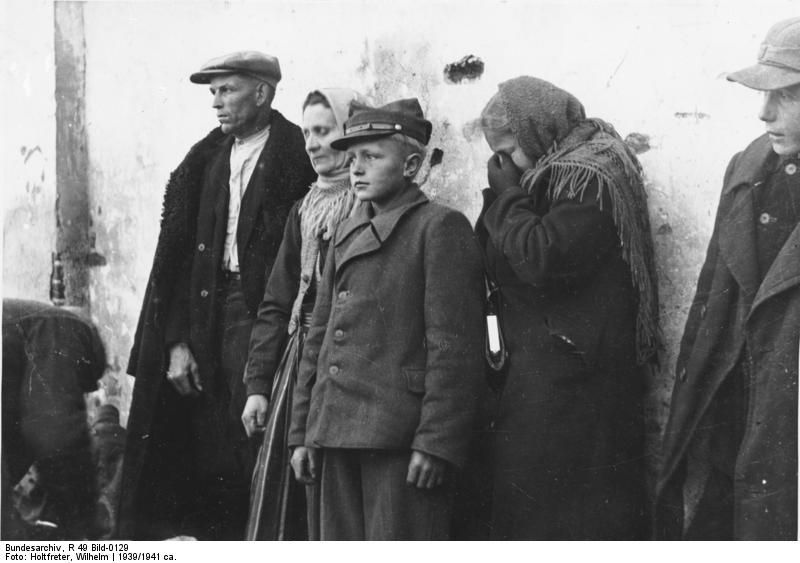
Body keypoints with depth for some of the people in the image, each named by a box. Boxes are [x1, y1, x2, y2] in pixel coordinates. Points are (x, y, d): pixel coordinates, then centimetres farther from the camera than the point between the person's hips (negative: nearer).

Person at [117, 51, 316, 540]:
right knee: (211, 457, 6)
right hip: (214, 312, 6)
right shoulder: (205, 162, 13)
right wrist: (177, 340, 4)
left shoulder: (296, 159, -5)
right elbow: (178, 255, 11)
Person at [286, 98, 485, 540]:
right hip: (337, 436, 7)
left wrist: (436, 441, -15)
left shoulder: (440, 227, -4)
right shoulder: (347, 234, 18)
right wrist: (302, 432, 15)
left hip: (399, 437, -7)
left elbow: (453, 347, -10)